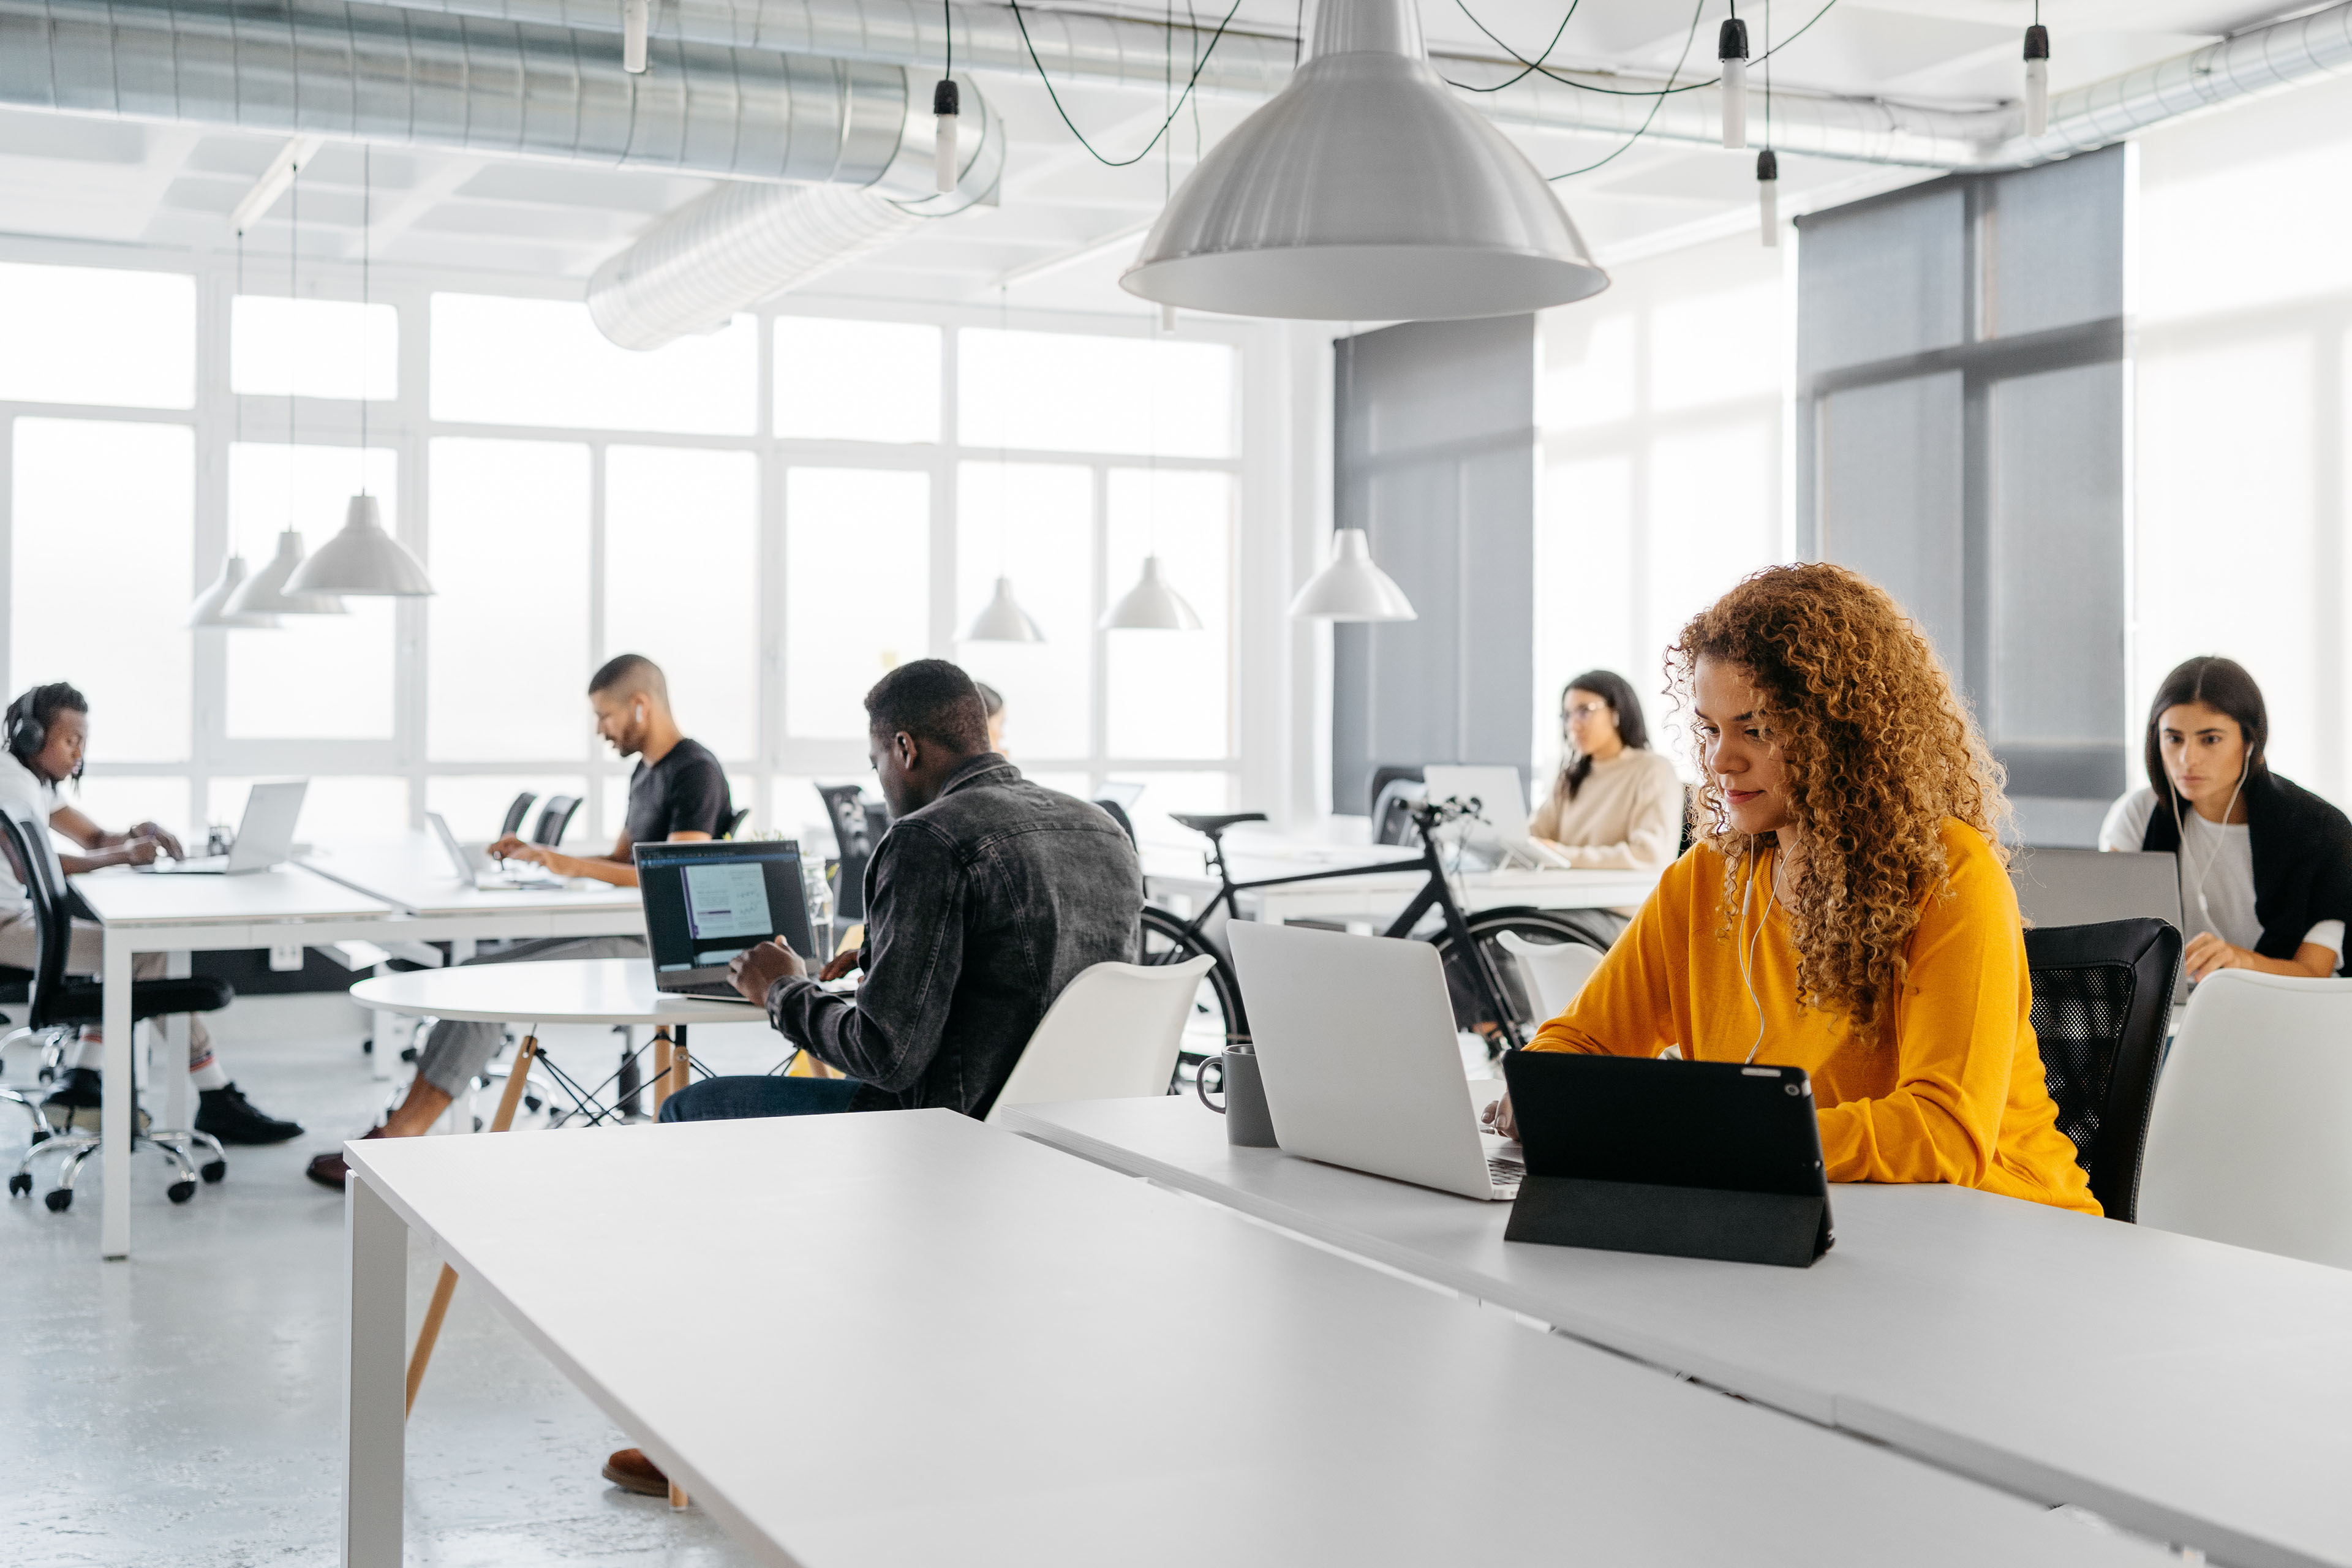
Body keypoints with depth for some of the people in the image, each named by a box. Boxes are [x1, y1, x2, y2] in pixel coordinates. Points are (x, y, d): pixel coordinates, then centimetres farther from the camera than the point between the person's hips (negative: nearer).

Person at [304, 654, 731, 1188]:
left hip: (656, 949, -10)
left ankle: (399, 1141, -14)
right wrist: (537, 855, 14)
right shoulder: (647, 772, 19)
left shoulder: (696, 772, -13)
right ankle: (397, 1130, -7)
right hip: (619, 934, 10)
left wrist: (573, 865, -20)